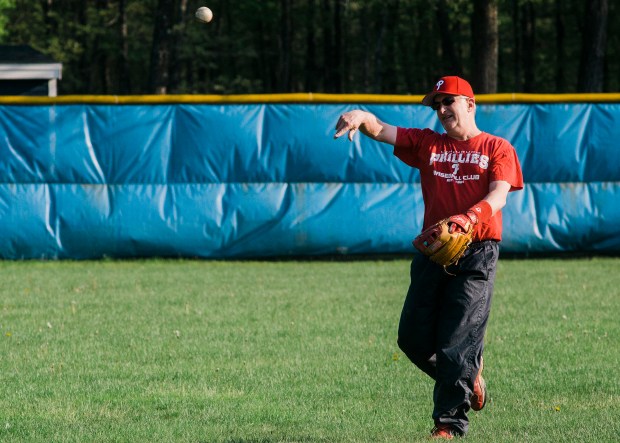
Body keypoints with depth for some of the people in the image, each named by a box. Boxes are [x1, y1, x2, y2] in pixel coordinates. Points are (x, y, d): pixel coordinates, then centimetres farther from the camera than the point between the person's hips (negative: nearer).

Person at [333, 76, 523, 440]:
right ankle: (468, 374, 28)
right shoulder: (427, 143, 16)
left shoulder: (497, 149, 5)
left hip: (477, 252, -5)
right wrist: (362, 118, -19)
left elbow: (498, 195, -9)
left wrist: (469, 219, -29)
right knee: (413, 338, 3)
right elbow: (381, 130, 5)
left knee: (457, 343, -9)